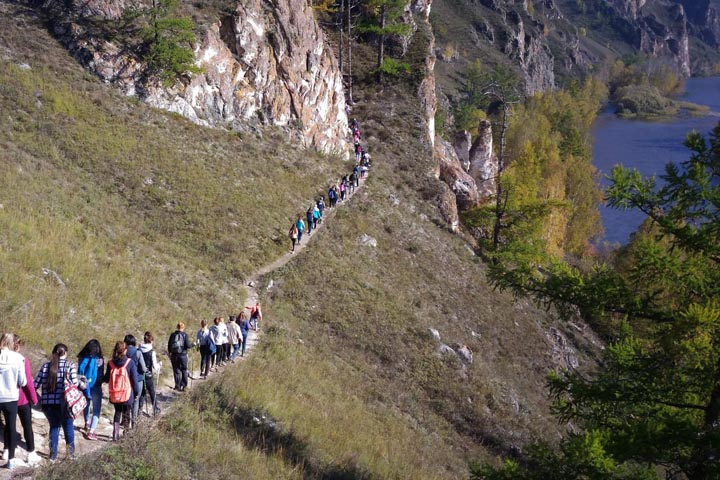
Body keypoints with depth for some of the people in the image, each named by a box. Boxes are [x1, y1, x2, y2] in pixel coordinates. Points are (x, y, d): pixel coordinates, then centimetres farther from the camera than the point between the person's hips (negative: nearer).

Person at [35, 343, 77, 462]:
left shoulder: (46, 366, 4)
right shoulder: (70, 366, -3)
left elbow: (36, 384, 3)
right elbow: (75, 384, -10)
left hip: (47, 403, 2)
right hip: (64, 403, -2)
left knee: (54, 426, 17)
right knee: (68, 426, 16)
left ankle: (53, 455, 15)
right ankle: (71, 452, 16)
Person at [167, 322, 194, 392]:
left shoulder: (173, 335, 0)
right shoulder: (184, 335, -9)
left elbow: (169, 345, 4)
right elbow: (187, 345, -13)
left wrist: (170, 352, 18)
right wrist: (193, 344, 6)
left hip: (174, 355, 2)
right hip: (183, 355, -2)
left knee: (176, 370, 9)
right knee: (184, 370, 11)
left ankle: (177, 385, 9)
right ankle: (184, 385, 13)